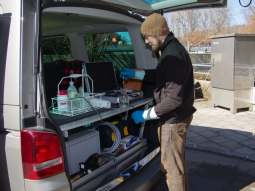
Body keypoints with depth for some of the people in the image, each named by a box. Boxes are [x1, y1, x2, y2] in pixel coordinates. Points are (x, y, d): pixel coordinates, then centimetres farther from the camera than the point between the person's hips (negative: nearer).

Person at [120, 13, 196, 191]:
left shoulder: (174, 56, -27)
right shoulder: (171, 50, 8)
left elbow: (174, 99, -28)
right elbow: (161, 76, 23)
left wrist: (146, 115, -20)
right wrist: (135, 74, 16)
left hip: (174, 120, -11)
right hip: (176, 116, 11)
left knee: (172, 166, 4)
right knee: (177, 161, 26)